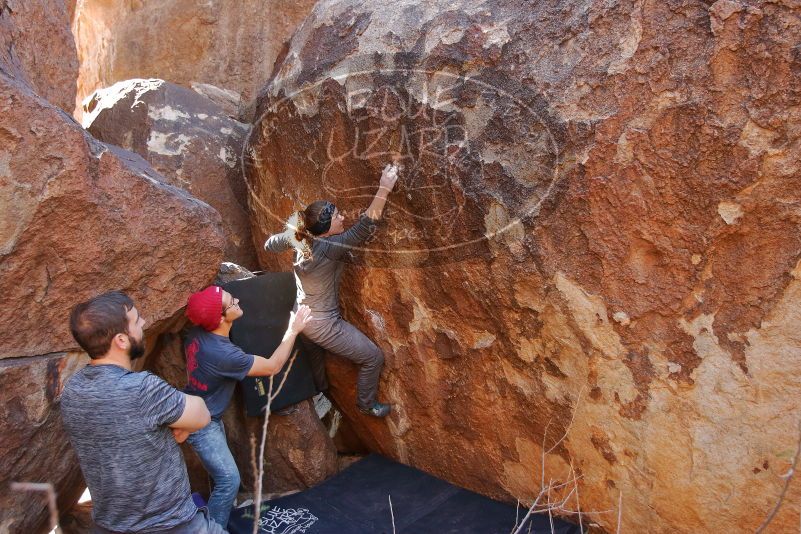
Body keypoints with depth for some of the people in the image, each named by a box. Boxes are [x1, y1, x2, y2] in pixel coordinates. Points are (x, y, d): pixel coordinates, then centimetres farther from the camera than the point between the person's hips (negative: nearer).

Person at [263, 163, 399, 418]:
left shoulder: (298, 237, -10)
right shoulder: (329, 248, -30)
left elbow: (269, 245, 8)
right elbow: (365, 227, -36)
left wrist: (293, 226, 14)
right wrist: (384, 188, -37)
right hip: (323, 325, -8)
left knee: (314, 358, 37)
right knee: (373, 358, 8)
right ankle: (366, 404, 28)